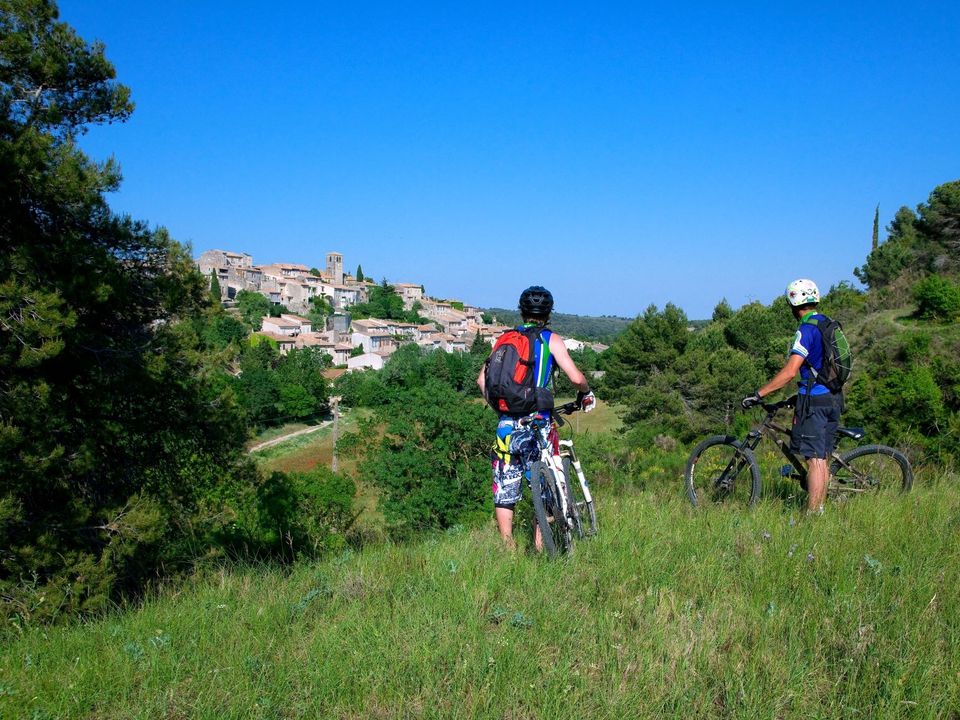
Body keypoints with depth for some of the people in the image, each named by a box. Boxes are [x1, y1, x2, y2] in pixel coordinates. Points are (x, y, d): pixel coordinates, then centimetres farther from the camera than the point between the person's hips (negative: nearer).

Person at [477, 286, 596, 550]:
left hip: (507, 423, 3)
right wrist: (586, 393, 13)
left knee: (504, 491, 9)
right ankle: (539, 547, 9)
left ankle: (507, 547, 8)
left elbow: (482, 379, 7)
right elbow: (576, 378, -8)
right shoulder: (551, 339, 1)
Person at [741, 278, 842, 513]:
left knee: (814, 460, -6)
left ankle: (812, 515, -3)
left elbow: (790, 371, -25)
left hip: (814, 400, -9)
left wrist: (758, 394, -24)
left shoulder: (807, 329, -16)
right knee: (822, 459, 14)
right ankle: (819, 509, 21)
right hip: (833, 398, 9)